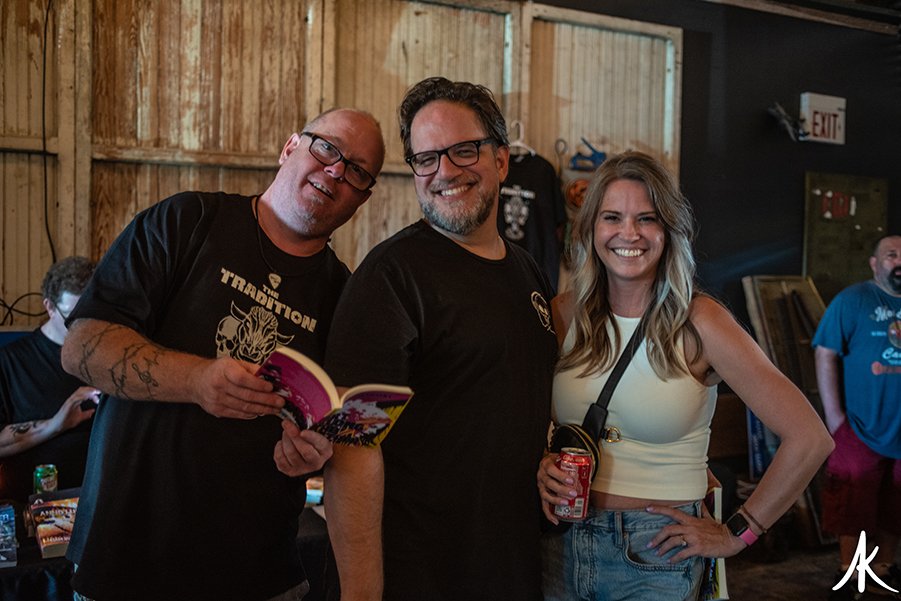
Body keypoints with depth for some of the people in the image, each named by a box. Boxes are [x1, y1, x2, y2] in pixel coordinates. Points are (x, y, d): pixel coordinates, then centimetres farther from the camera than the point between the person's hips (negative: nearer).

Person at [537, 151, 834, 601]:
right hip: (561, 543, 3)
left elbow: (809, 439, -12)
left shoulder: (699, 323, -13)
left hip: (654, 559, -3)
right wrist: (540, 467, -8)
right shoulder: (564, 312, -3)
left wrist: (736, 534, -7)